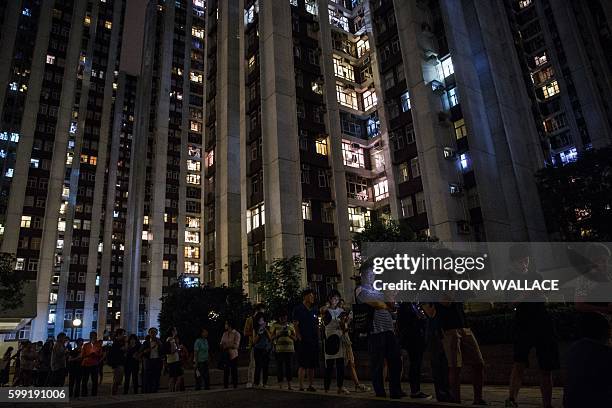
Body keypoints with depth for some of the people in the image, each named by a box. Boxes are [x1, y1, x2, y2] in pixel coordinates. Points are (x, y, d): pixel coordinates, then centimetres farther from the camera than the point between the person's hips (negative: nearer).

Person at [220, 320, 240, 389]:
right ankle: (225, 386, 14)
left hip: (233, 355, -5)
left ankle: (235, 386, 9)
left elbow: (236, 345, -12)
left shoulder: (236, 334, -7)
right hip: (225, 355, 5)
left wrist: (227, 346, -9)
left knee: (234, 371, 1)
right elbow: (221, 344, 14)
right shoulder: (224, 333, 11)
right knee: (226, 371, 6)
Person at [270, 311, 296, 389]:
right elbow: (272, 337, 7)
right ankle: (280, 385, 4)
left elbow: (295, 338, 14)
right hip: (278, 349, -1)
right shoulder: (275, 325, 11)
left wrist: (289, 334, -4)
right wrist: (279, 334, -8)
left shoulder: (290, 325, 15)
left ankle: (289, 385, 1)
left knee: (288, 366, -3)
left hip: (289, 348, 1)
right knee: (279, 366, -3)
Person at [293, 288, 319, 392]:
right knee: (302, 365, -5)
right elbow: (295, 324, -9)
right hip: (303, 341, -6)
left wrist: (318, 338, 11)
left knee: (312, 365, 10)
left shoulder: (314, 310, 15)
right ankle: (301, 387, 0)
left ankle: (310, 386, 19)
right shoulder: (298, 309, -3)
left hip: (314, 341, 6)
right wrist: (299, 337, -13)